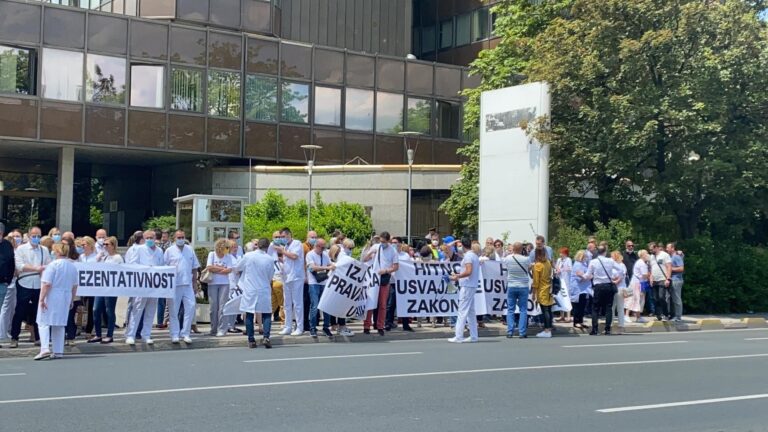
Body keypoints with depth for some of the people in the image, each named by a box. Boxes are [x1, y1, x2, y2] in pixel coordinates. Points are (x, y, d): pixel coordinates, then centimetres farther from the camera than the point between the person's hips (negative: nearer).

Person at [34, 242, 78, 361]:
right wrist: (71, 300, 21)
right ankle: (58, 351, 12)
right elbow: (75, 286, 12)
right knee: (59, 325, 13)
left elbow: (47, 284, -17)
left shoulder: (53, 265, -12)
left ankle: (45, 348, -14)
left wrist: (41, 299, -14)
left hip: (51, 297, -6)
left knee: (44, 323, 1)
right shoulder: (72, 267, 7)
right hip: (65, 298, 6)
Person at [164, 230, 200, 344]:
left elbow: (194, 267, 14)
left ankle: (185, 333, 6)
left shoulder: (190, 250, 10)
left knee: (191, 307, -4)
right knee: (174, 310, 3)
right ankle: (175, 335, 11)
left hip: (188, 284, 3)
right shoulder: (169, 251, 0)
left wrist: (194, 281, 10)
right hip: (174, 284, -3)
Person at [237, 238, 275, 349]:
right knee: (267, 314, 8)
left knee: (249, 315, 7)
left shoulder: (248, 256, -7)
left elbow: (238, 269, 8)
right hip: (264, 291, 0)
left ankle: (251, 340, 6)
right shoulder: (270, 259, -6)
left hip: (249, 291, 0)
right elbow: (270, 277, 4)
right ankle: (266, 337, -8)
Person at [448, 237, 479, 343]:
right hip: (473, 285, 9)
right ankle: (473, 336, 16)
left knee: (462, 311, -9)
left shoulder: (468, 256, -13)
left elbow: (468, 271, -22)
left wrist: (457, 276, -12)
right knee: (471, 311, 13)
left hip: (467, 286, -9)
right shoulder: (475, 256, 16)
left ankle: (458, 337, -9)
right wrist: (459, 277, 22)